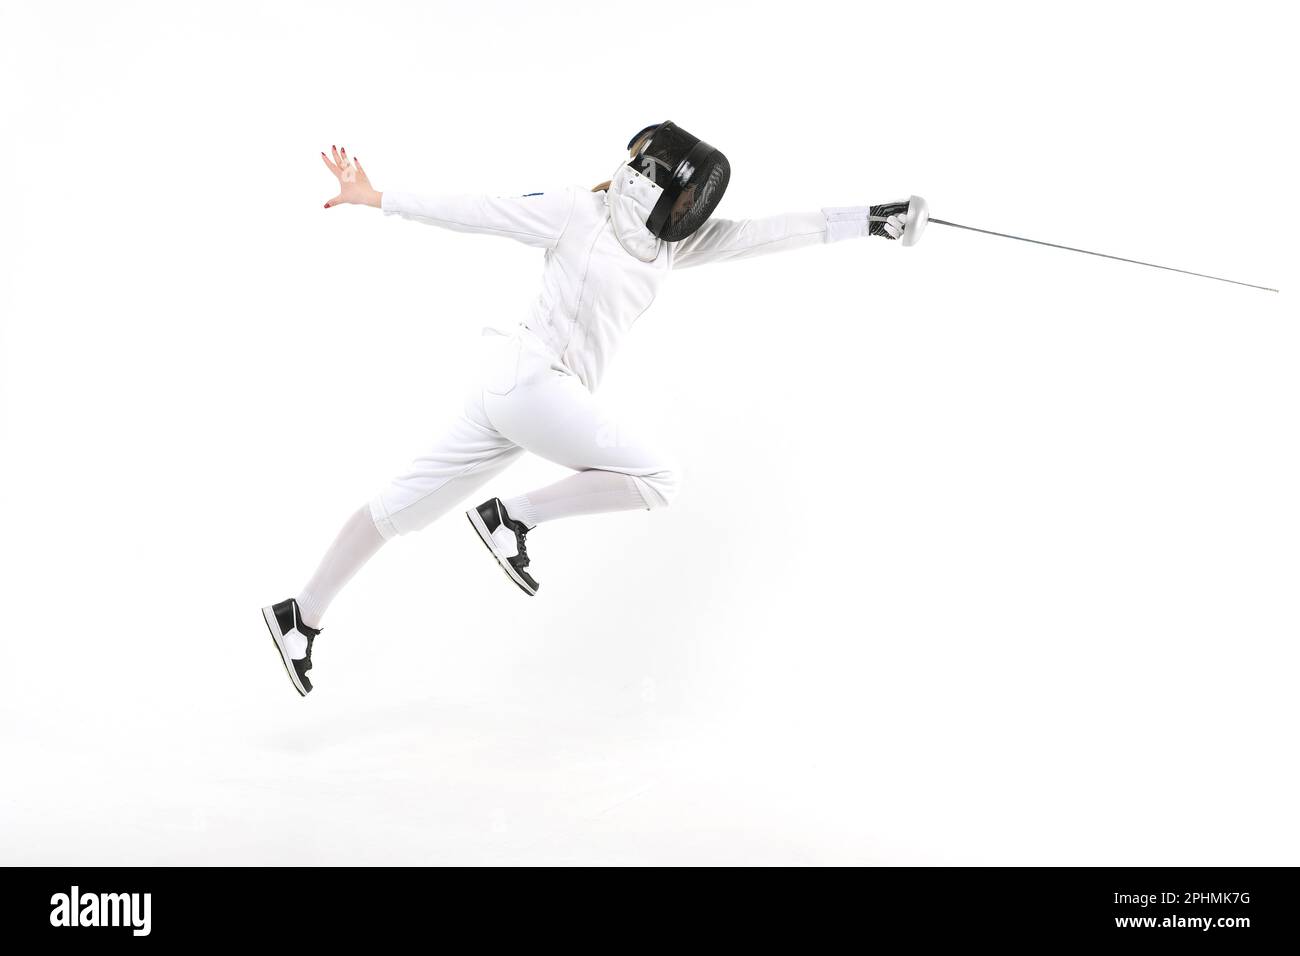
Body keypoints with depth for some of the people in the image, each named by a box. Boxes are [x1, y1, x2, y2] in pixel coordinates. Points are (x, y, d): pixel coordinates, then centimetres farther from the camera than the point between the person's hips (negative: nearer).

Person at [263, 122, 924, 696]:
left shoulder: (670, 239, 10)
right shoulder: (579, 211, -8)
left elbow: (768, 234, 6)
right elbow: (472, 213, -6)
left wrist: (871, 218, 1)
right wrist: (375, 199, -5)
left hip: (517, 387, 8)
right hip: (529, 381, -8)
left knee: (405, 506, 12)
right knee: (657, 480, -5)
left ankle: (300, 616, 20)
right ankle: (510, 518, -1)